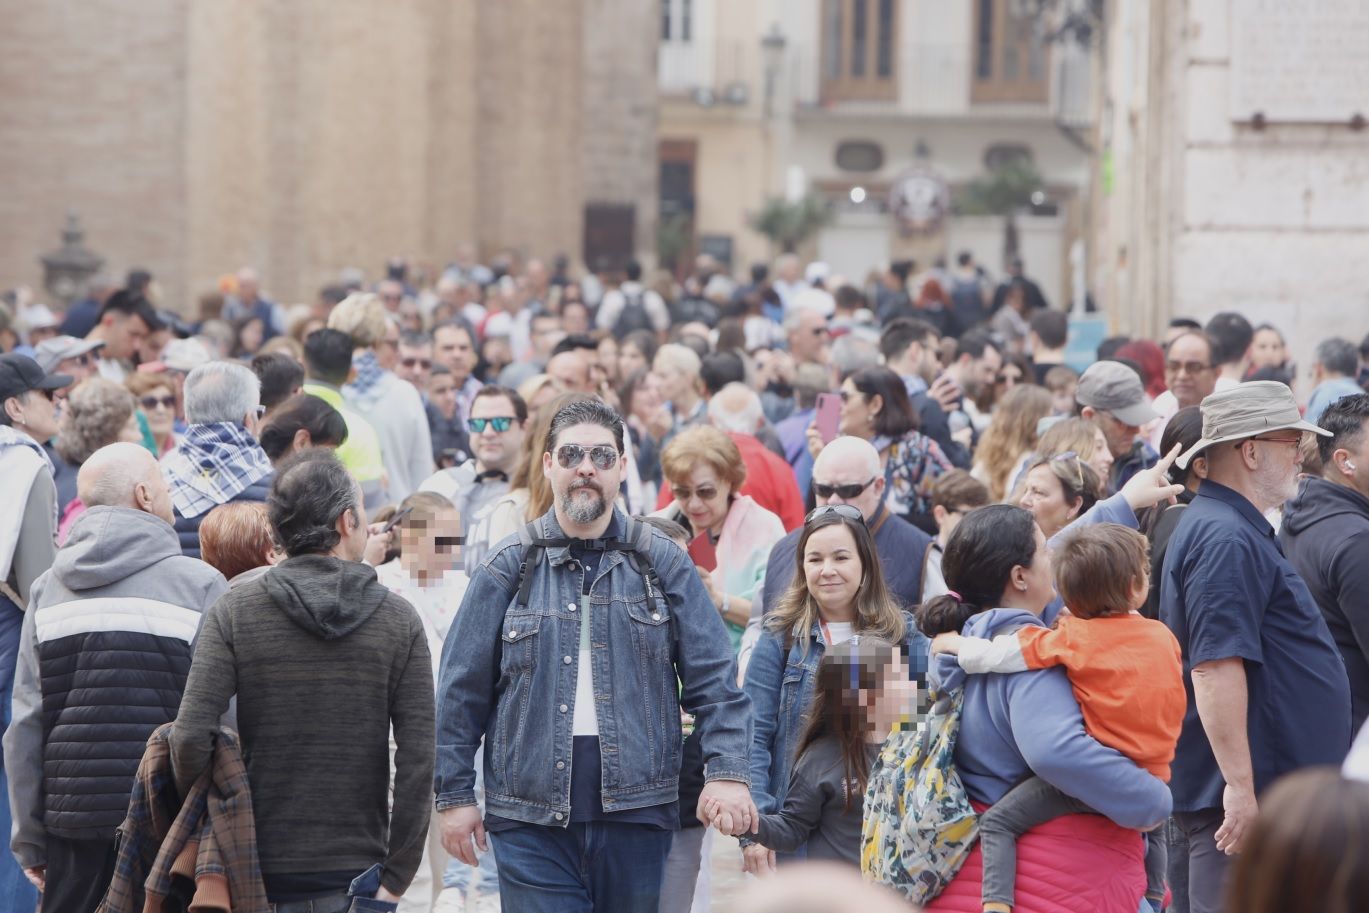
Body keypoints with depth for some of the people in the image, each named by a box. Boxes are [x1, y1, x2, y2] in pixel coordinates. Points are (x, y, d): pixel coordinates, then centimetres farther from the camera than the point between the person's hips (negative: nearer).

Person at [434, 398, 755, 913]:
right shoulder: (510, 567, 6)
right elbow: (460, 691, 7)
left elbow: (713, 681, 3)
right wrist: (454, 794, 3)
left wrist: (727, 772, -10)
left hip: (636, 810, 1)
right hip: (531, 816, -1)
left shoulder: (662, 563, 7)